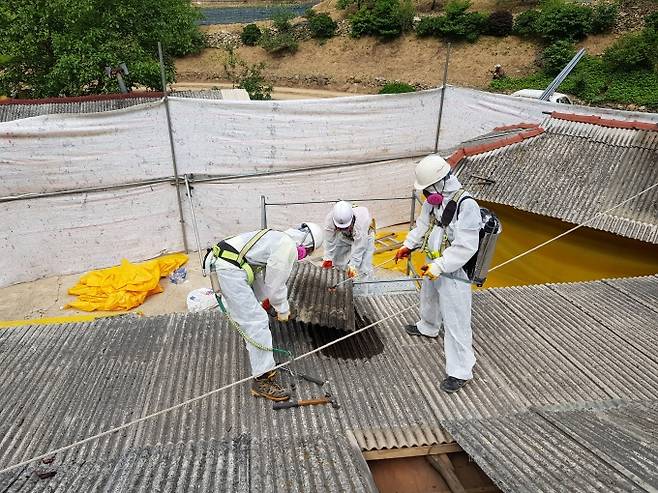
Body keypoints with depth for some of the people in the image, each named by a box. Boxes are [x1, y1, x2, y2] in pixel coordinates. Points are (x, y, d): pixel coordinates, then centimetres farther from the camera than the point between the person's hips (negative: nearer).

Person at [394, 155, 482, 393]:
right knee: (428, 298, 33)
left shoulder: (466, 205, -27)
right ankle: (428, 328, 63)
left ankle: (460, 371, 11)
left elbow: (465, 247, -29)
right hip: (432, 265, 9)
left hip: (454, 271, -9)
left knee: (455, 321, -2)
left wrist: (439, 267, -29)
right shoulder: (434, 199, -1)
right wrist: (408, 245, 6)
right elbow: (423, 224, 15)